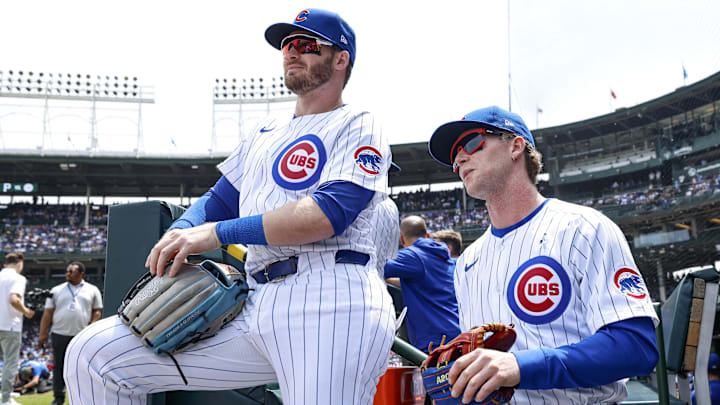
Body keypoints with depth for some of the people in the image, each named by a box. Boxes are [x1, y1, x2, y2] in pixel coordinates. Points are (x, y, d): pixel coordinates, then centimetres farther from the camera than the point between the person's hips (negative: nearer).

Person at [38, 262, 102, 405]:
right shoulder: (57, 290, 11)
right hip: (60, 334, 1)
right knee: (59, 366, 3)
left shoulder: (92, 290, 9)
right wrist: (43, 334, 1)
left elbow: (97, 311, 7)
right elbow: (48, 313, 8)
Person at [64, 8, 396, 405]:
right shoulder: (262, 134, 28)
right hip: (253, 306, 7)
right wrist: (181, 231, 1)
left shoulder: (357, 126, 5)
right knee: (92, 354, 0)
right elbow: (220, 200, 26)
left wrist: (218, 232, -14)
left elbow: (327, 215, -12)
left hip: (330, 303, -6)